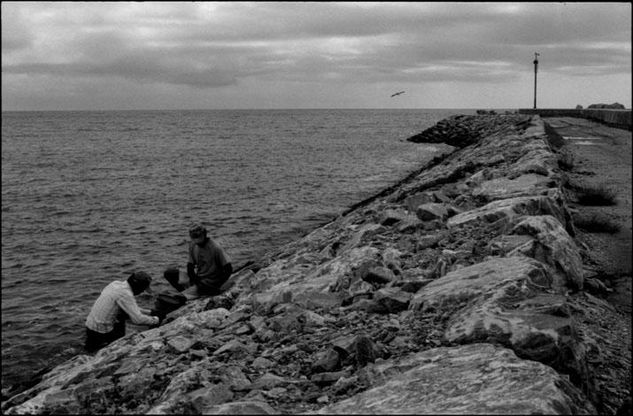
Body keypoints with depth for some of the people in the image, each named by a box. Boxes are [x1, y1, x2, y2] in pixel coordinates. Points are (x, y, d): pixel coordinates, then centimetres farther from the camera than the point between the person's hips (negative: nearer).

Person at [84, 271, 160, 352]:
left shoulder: (116, 283, 5)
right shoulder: (125, 293, -22)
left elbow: (132, 308, 18)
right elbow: (137, 319, -24)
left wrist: (150, 312, 17)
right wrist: (156, 320, -8)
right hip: (101, 331, -8)